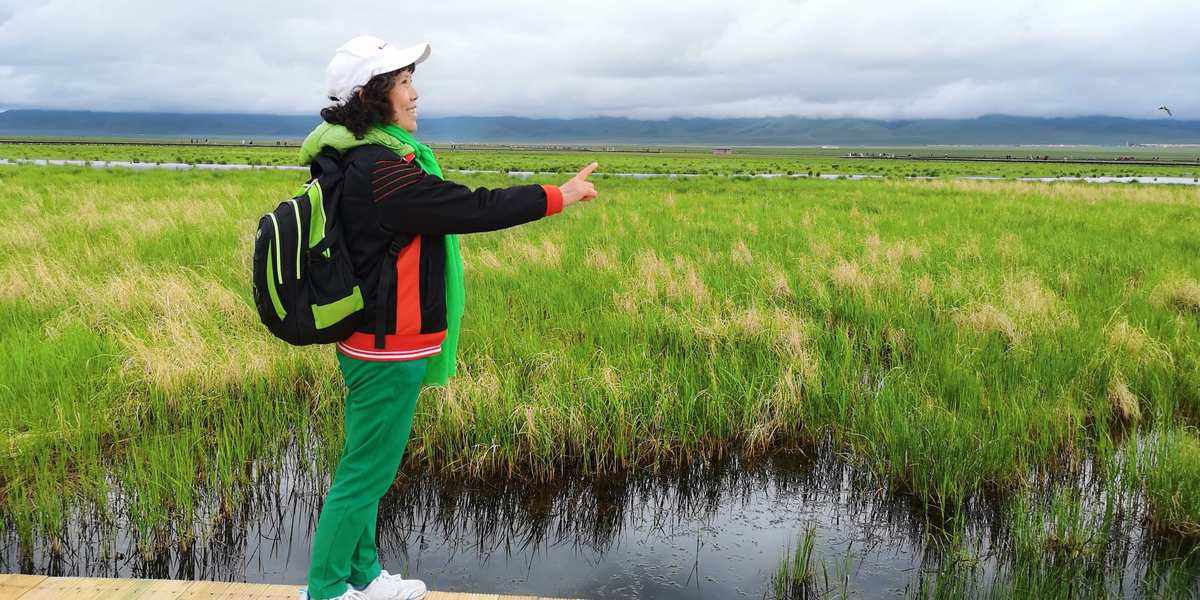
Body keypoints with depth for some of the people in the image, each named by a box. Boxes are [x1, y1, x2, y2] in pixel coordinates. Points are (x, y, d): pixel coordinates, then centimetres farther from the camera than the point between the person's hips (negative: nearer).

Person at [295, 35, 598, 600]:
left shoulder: (352, 160, 8)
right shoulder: (377, 170, -24)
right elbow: (474, 209, -22)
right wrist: (560, 195, -13)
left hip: (370, 341, 10)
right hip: (389, 349, -10)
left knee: (364, 466, 20)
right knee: (365, 474, 3)